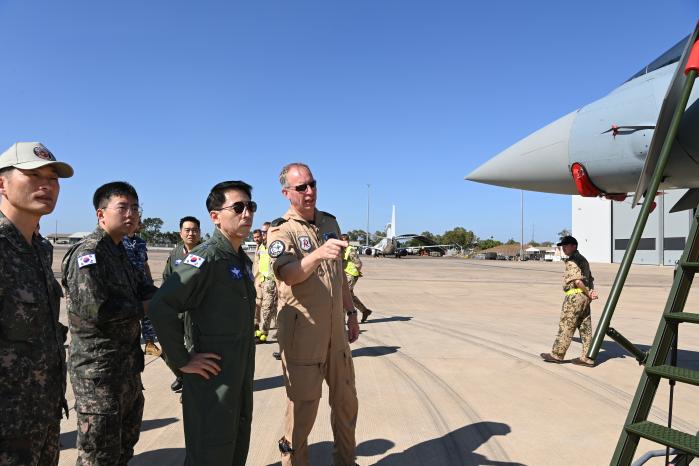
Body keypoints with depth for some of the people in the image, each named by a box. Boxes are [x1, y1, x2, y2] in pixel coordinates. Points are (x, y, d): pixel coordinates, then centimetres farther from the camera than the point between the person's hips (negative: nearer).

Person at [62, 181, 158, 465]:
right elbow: (94, 308, -27)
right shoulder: (88, 252, -18)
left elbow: (143, 288, 16)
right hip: (99, 371, -9)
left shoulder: (119, 252, 14)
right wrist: (143, 307, -13)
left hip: (127, 367, 10)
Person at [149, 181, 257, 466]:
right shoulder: (206, 258, -19)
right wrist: (181, 362, -20)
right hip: (212, 378, -8)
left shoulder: (244, 260, 9)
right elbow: (161, 307, -26)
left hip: (242, 377, 8)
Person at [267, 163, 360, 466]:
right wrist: (318, 253, -47)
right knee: (303, 407, 3)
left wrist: (350, 312, 17)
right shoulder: (281, 231, -11)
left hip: (335, 331, 7)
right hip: (302, 333, -6)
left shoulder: (330, 222, 10)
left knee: (346, 401, 17)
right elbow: (286, 274, -30)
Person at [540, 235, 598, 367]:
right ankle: (587, 358, 10)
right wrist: (592, 291, 2)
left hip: (574, 296, -9)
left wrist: (588, 294, -11)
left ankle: (557, 354, 8)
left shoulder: (571, 261, -14)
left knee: (566, 326, 0)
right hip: (584, 297, 9)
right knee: (585, 327, 8)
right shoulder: (583, 259, 17)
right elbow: (590, 278, 18)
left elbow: (577, 281, -22)